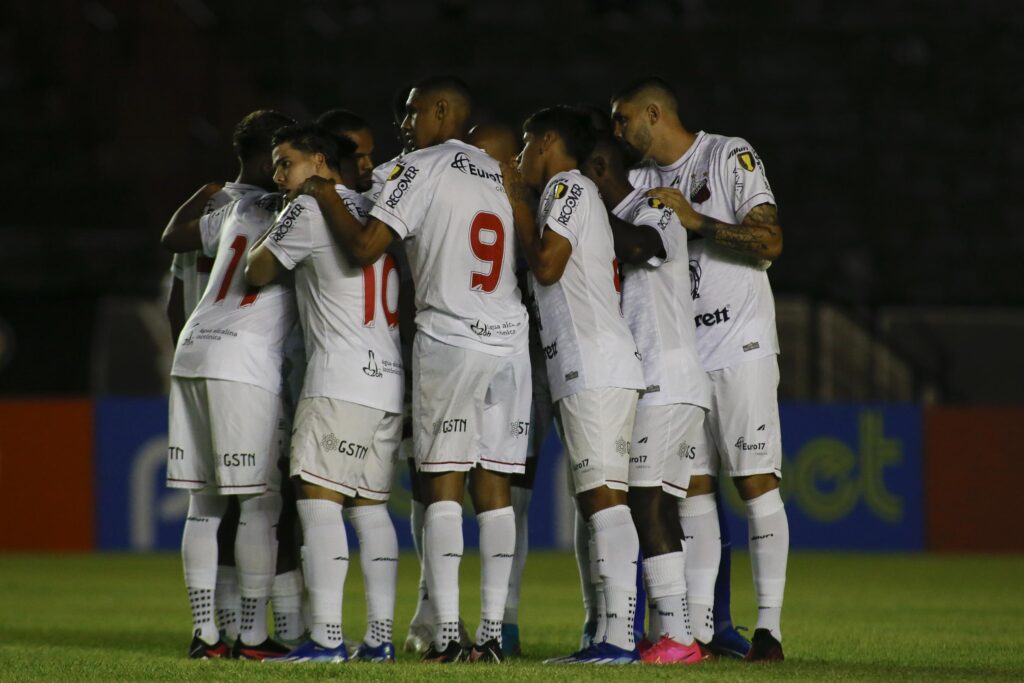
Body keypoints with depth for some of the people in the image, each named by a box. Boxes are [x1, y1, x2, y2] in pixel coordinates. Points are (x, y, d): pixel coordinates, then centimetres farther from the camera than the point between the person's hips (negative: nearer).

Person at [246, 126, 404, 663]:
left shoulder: (309, 210, -2)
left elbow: (257, 273, 8)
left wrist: (270, 233, 26)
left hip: (340, 380, -8)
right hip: (391, 379, 8)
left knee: (319, 498, -10)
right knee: (369, 504, 10)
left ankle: (326, 637, -18)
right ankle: (379, 636, 7)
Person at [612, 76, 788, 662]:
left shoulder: (731, 158, -5)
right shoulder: (643, 181, 14)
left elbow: (771, 242, -14)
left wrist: (697, 221, -19)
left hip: (740, 344, -6)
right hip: (678, 349, 6)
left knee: (756, 479, -8)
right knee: (692, 485, 4)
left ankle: (770, 625, -8)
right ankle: (697, 625, 6)